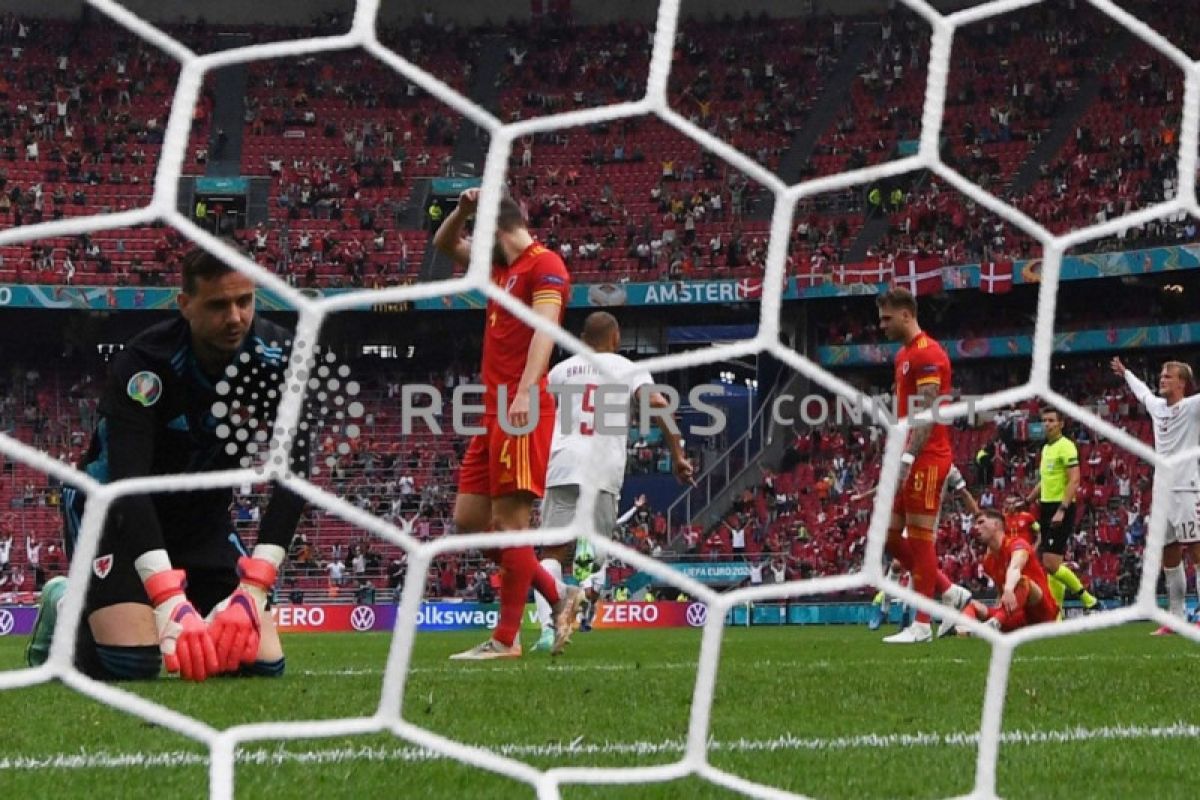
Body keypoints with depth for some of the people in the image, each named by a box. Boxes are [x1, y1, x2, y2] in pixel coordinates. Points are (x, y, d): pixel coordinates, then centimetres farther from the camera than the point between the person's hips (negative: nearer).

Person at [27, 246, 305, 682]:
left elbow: (291, 474, -24)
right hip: (114, 510, -4)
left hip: (203, 515, 4)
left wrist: (254, 588, -36)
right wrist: (170, 601, -51)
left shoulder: (277, 356, -19)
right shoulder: (144, 363, -30)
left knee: (261, 663, -10)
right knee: (131, 663, -25)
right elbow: (125, 484, -39)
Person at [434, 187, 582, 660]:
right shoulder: (502, 266, 21)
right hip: (495, 410, 10)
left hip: (523, 411, -10)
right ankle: (557, 596, 16)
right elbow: (445, 245, 34)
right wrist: (463, 209, 14)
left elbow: (545, 328, -21)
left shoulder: (544, 265, -7)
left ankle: (506, 640, -4)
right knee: (469, 520, 8)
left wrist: (525, 392, -33)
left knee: (509, 521, -8)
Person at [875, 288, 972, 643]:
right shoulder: (903, 356, 18)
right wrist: (894, 459, 17)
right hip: (910, 461, 10)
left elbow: (927, 415, -19)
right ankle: (950, 592, 17)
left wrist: (906, 460, -24)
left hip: (926, 460, -10)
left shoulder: (927, 354, -13)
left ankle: (922, 625, -1)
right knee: (889, 535, 9)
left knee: (920, 538, -6)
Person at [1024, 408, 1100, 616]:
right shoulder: (1046, 448, 16)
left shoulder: (1066, 446, -10)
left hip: (1061, 509, -9)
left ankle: (1088, 600, -4)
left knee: (1051, 564, -15)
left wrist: (1062, 510, -25)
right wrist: (1027, 501, 21)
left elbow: (1074, 481, -18)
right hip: (1047, 507, 9)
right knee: (1051, 565, 7)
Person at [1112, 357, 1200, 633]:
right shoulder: (1157, 406, 15)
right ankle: (1177, 618, 16)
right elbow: (1142, 392, 37)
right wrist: (1125, 373, 51)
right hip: (1162, 492, 8)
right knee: (1169, 556, 10)